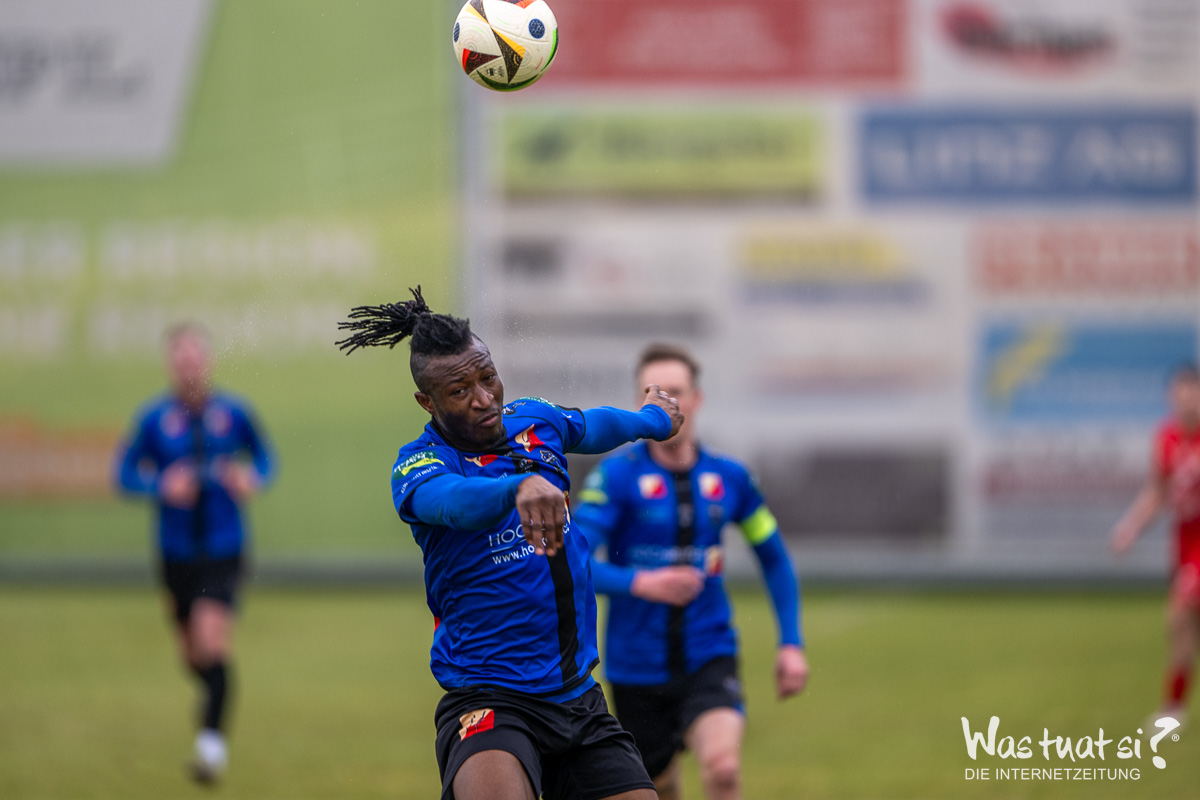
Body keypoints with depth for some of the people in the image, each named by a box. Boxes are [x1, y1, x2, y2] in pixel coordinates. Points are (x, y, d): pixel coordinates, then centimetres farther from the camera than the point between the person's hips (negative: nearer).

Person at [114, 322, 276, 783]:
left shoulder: (233, 413, -2)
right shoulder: (154, 419, -3)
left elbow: (264, 458, 13)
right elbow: (126, 473, 1)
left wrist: (253, 478, -10)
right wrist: (162, 486, -18)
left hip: (224, 551, -2)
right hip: (176, 551, 2)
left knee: (213, 642, -19)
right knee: (192, 654, 13)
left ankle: (212, 737, -18)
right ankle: (215, 695, 46)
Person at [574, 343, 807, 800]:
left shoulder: (729, 478, 2)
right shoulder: (616, 476, -9)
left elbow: (774, 558, 16)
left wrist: (791, 643, 9)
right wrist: (638, 583, -35)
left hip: (709, 658, 1)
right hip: (637, 670, -1)